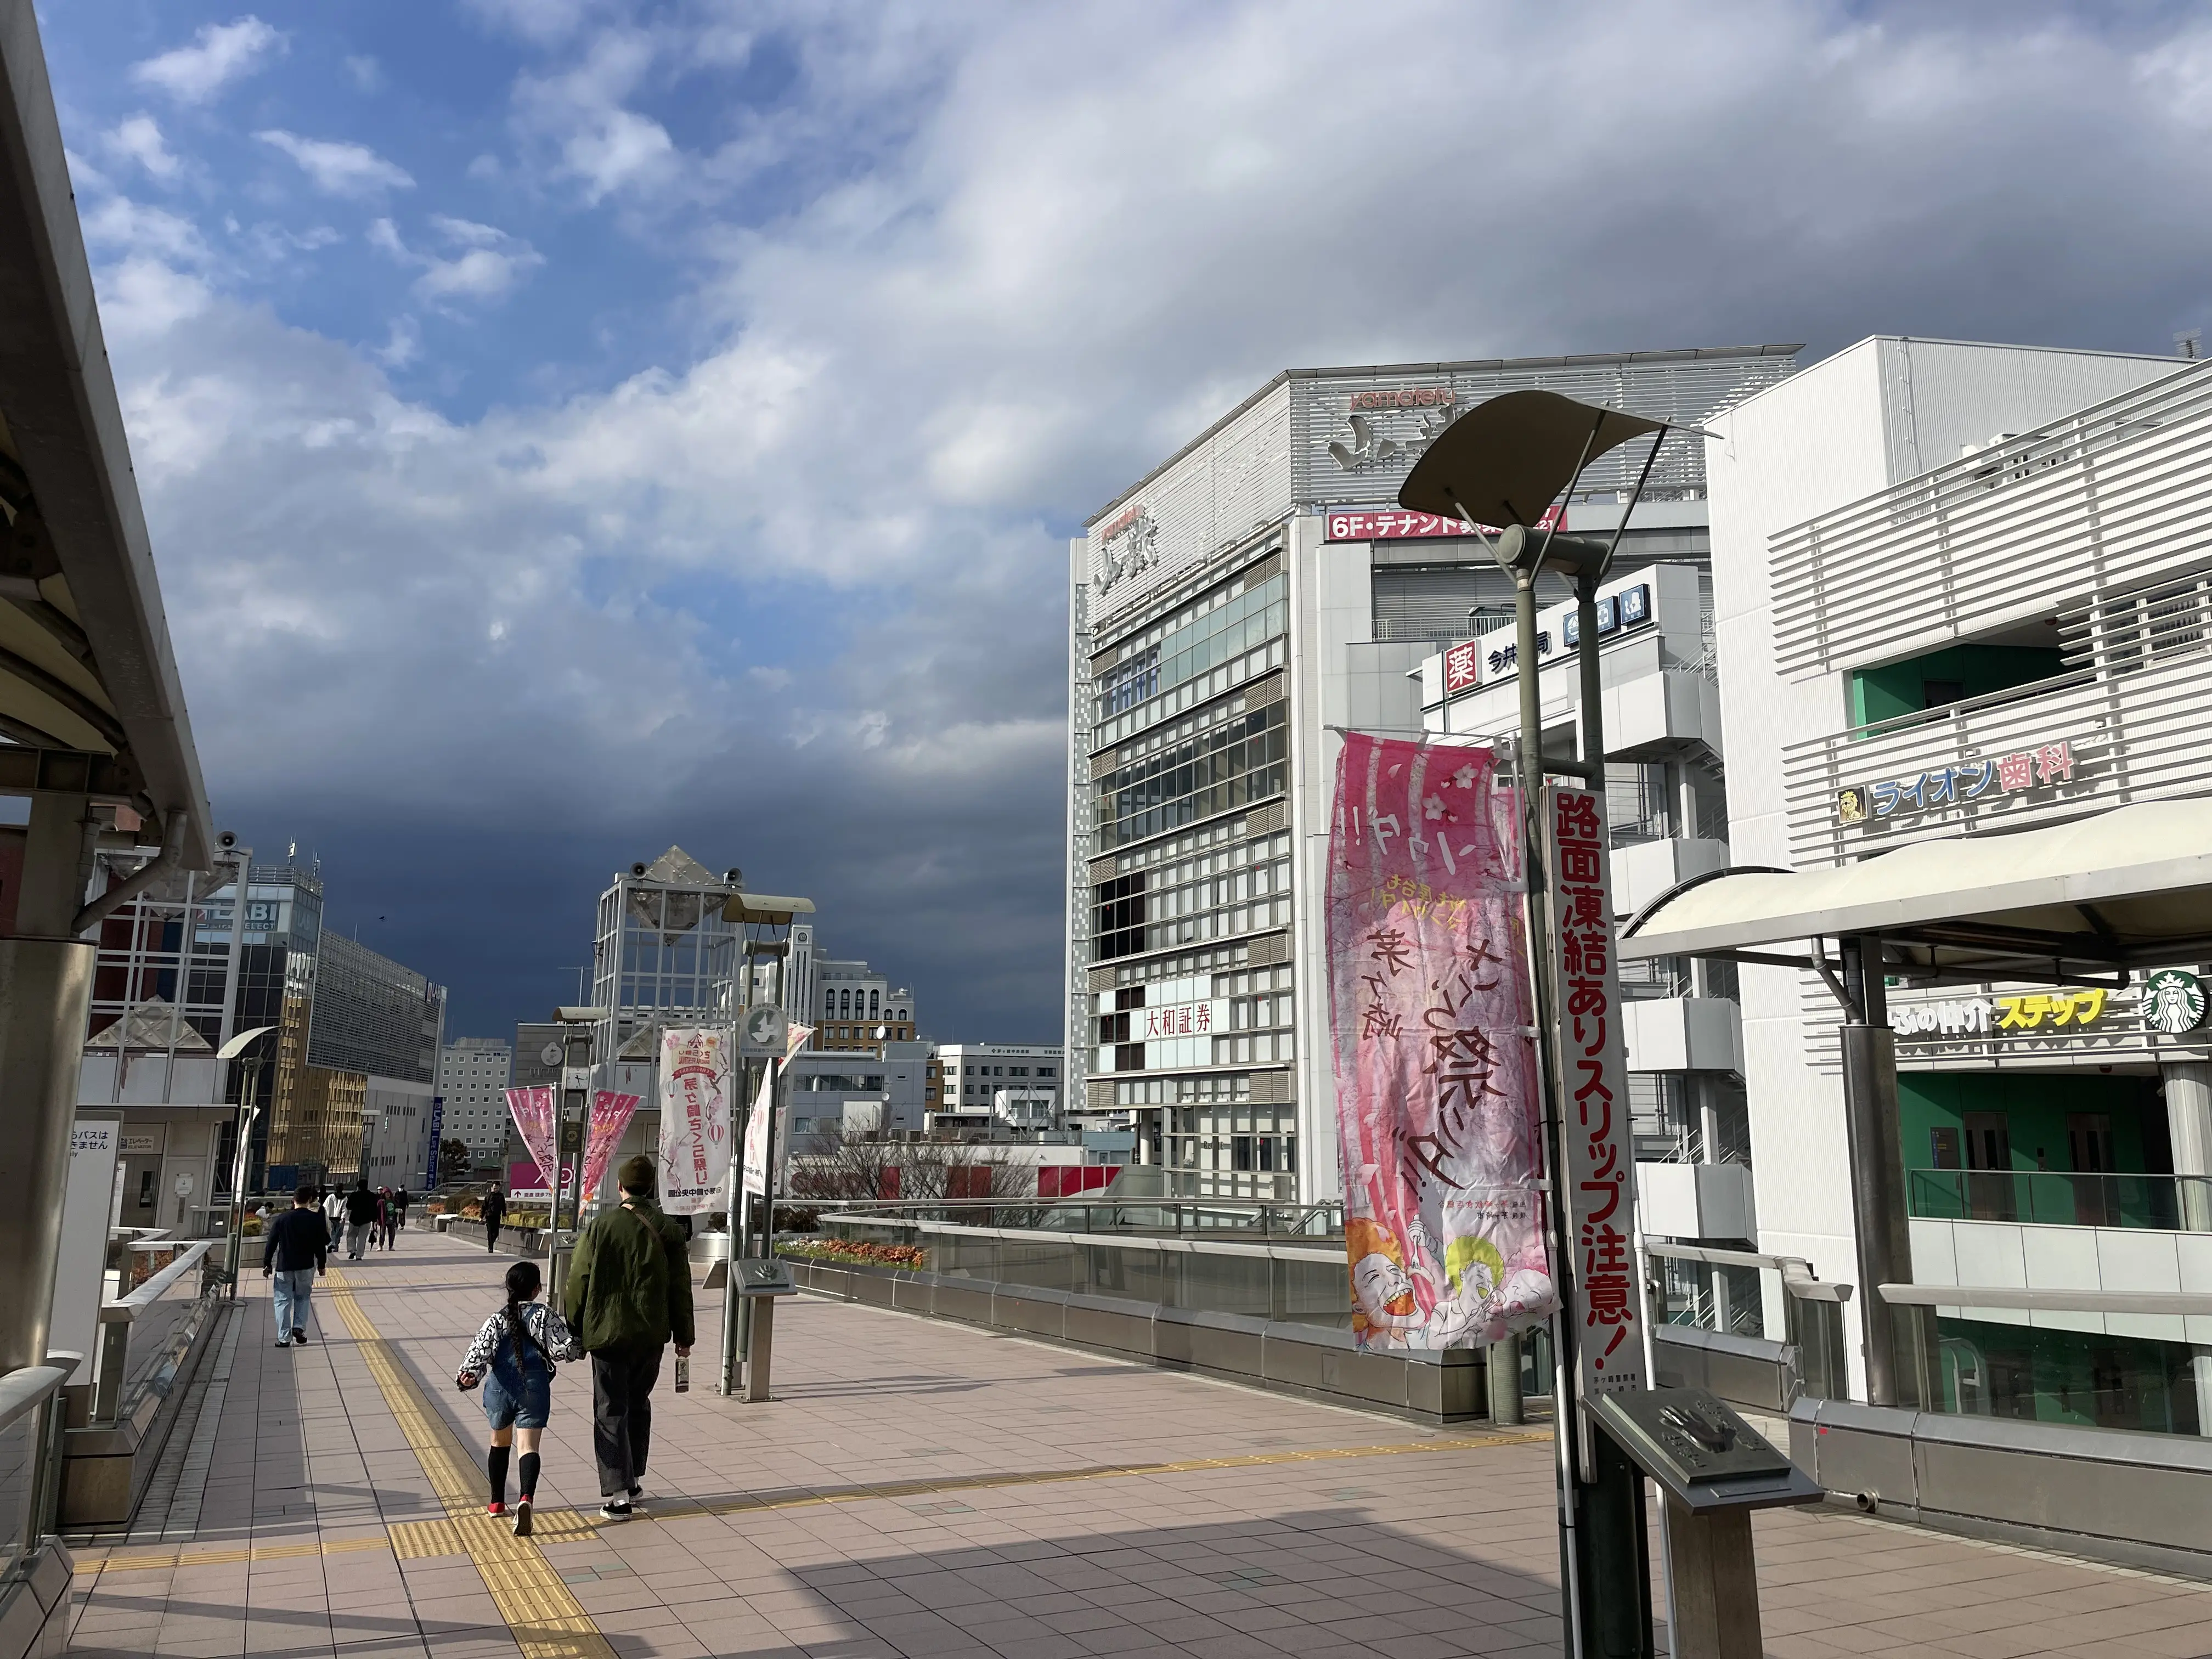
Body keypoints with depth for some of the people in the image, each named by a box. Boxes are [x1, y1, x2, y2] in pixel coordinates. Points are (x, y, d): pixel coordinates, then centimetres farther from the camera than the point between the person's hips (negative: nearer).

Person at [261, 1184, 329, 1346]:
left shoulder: (282, 1219, -2)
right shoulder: (317, 1219, -3)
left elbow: (271, 1243, 0)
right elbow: (321, 1245, 1)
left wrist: (267, 1264, 9)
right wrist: (322, 1265, 12)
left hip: (284, 1267, 0)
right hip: (306, 1266, 1)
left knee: (283, 1301, 6)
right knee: (302, 1298, 19)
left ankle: (284, 1338, 4)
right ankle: (299, 1327, 2)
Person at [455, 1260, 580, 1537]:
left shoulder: (497, 1320, 6)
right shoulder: (545, 1315, 0)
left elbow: (480, 1349, -8)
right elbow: (563, 1348, -4)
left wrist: (469, 1374, -14)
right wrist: (581, 1348, 14)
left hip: (501, 1388, 3)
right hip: (534, 1387, -3)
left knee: (500, 1444, 23)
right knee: (529, 1447, -8)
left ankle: (497, 1503, 33)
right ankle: (526, 1497, -33)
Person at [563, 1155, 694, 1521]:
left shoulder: (599, 1226, -9)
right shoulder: (668, 1230, -3)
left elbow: (579, 1282, -5)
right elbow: (680, 1287, 1)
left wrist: (575, 1332, 7)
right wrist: (684, 1335, 10)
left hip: (607, 1333, -3)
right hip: (651, 1335, 3)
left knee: (611, 1412, 3)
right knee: (639, 1405, 20)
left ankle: (618, 1495, -2)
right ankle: (635, 1482, 29)